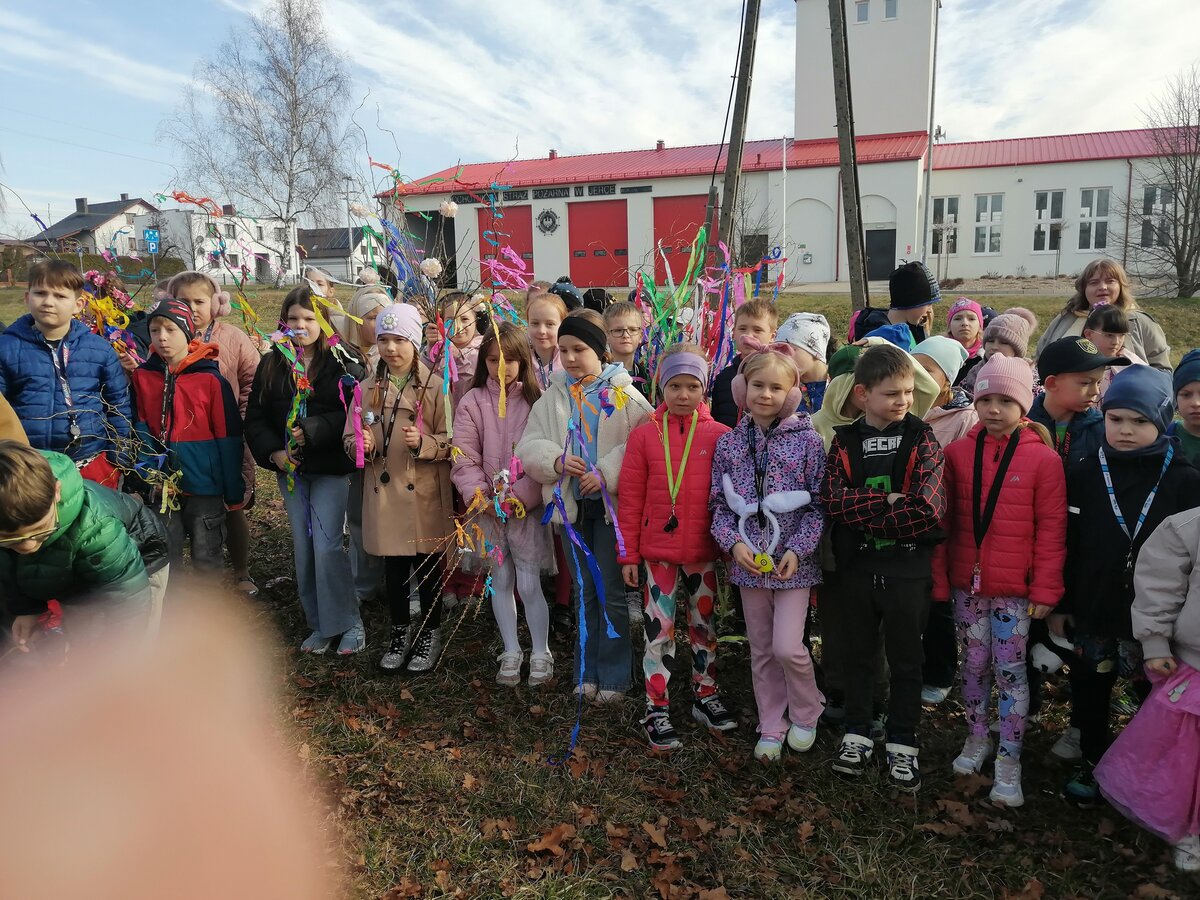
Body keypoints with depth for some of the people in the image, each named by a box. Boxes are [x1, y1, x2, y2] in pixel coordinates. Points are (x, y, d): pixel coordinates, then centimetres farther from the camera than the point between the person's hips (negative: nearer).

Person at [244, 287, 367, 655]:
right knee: (302, 548, 9)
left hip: (331, 467, -5)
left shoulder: (344, 362, -6)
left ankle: (348, 623, 7)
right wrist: (273, 452, -8)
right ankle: (319, 625, 22)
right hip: (290, 469, 5)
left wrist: (312, 432, -21)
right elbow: (255, 417, 7)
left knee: (326, 546, -10)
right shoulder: (272, 365, 7)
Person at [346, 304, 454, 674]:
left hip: (425, 494, -3)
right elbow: (350, 438, 11)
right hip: (384, 492, 3)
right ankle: (401, 630, 32)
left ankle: (430, 632, 27)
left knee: (428, 565, 9)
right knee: (393, 567, 13)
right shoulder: (368, 387, 7)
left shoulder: (434, 386, -5)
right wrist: (360, 444, -12)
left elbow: (451, 442, -5)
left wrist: (424, 443, -23)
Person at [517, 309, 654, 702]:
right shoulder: (554, 396, 6)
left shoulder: (624, 393, -7)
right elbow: (529, 446, 2)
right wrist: (555, 460, -18)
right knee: (585, 592, 15)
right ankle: (587, 672, 27)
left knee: (613, 593, 5)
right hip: (572, 504, 4)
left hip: (613, 504, -4)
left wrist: (607, 472, -22)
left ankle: (613, 676, 18)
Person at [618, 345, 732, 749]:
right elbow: (631, 499, -2)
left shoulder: (720, 436, -4)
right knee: (659, 629, 6)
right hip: (658, 549, -1)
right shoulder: (644, 435, -4)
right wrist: (629, 554, -2)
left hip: (703, 550, 1)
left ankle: (706, 696, 35)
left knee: (705, 624, 17)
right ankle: (657, 710, 19)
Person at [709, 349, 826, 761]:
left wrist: (798, 549, -16)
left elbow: (819, 504, -6)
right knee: (761, 650, 13)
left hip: (793, 560, -3)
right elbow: (719, 503, 4)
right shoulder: (729, 443, 2)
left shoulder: (807, 440, -6)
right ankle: (771, 727, 31)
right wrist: (734, 542, -11)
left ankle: (806, 715, 22)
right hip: (748, 560, 3)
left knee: (787, 646, -8)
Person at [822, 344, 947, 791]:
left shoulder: (921, 439, -5)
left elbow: (927, 510, -17)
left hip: (907, 567, -1)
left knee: (906, 658, 12)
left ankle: (902, 743, 27)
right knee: (858, 654, 16)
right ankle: (856, 734, 31)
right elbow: (833, 499, -14)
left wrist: (862, 514, -15)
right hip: (856, 566, 2)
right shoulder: (844, 441, -1)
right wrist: (888, 502, -20)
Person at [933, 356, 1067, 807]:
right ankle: (977, 738, 32)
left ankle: (1009, 759, 18)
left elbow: (1051, 529, -5)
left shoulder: (1043, 458, -7)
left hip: (1014, 588, -3)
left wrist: (1046, 589, -6)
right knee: (974, 665, 15)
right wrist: (939, 579, 3)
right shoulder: (957, 452, 0)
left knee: (1010, 669, 5)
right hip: (966, 583, 3)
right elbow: (943, 520, 4)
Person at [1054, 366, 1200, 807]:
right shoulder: (1084, 476, -3)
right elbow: (1064, 546, 0)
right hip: (1091, 614, 2)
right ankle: (1091, 762, 36)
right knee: (1090, 692, 17)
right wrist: (1060, 605, 2)